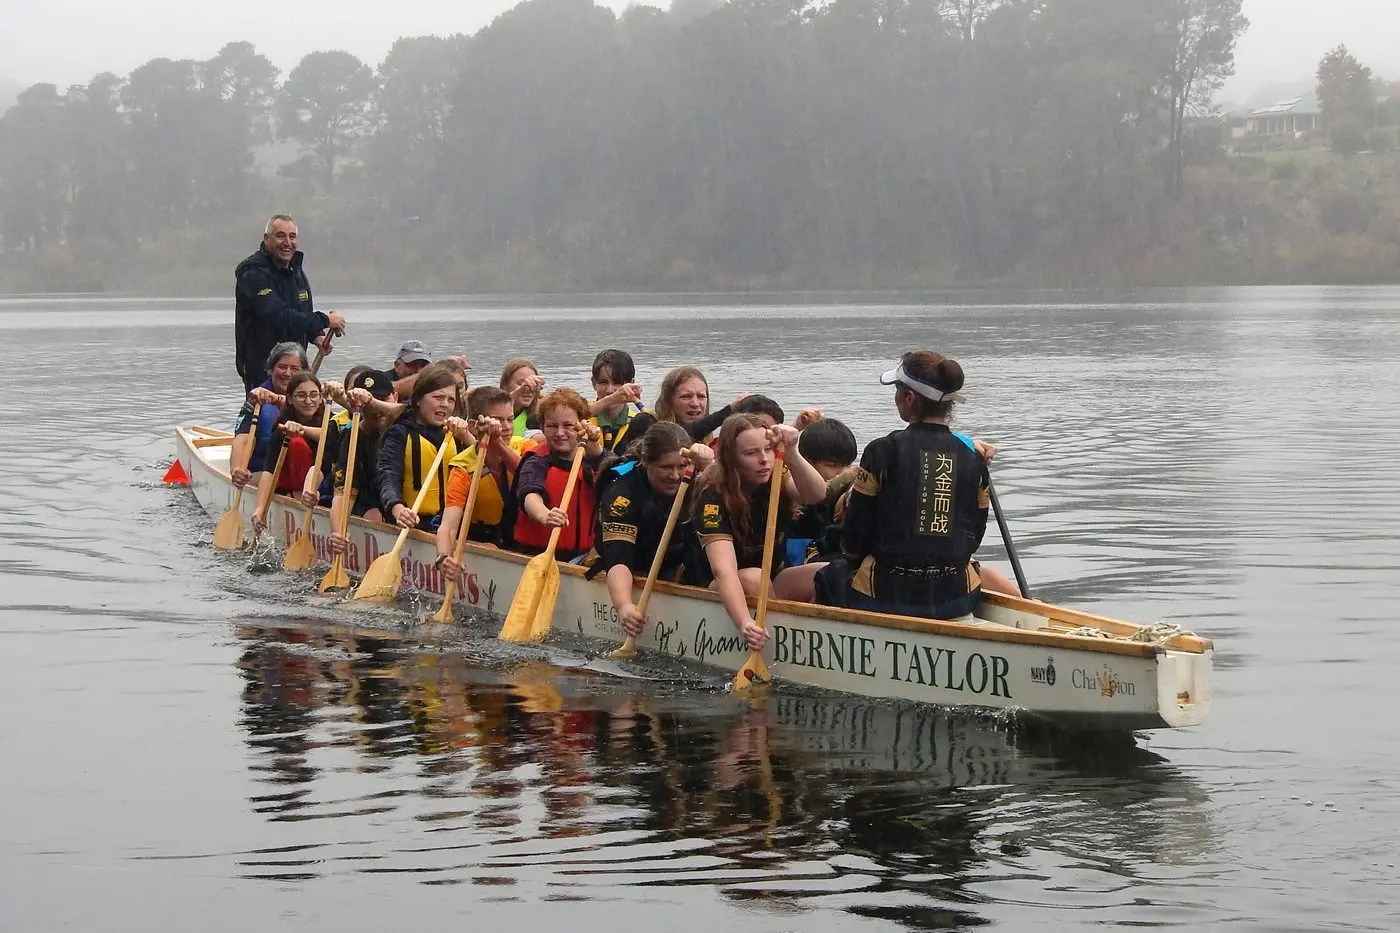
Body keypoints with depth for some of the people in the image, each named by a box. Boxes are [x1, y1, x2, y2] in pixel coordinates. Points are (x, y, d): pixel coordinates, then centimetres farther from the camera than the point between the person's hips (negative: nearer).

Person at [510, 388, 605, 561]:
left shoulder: (590, 459, 12)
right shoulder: (537, 461, -3)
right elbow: (530, 496, -23)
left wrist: (595, 448, -20)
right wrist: (545, 516, -45)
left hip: (581, 554, 4)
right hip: (537, 552, -3)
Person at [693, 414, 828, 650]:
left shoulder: (777, 478, -8)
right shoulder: (713, 498, -23)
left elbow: (816, 495, -29)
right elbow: (724, 569, -37)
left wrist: (791, 453, -47)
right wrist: (744, 623, -53)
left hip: (775, 582, 5)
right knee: (752, 578, -37)